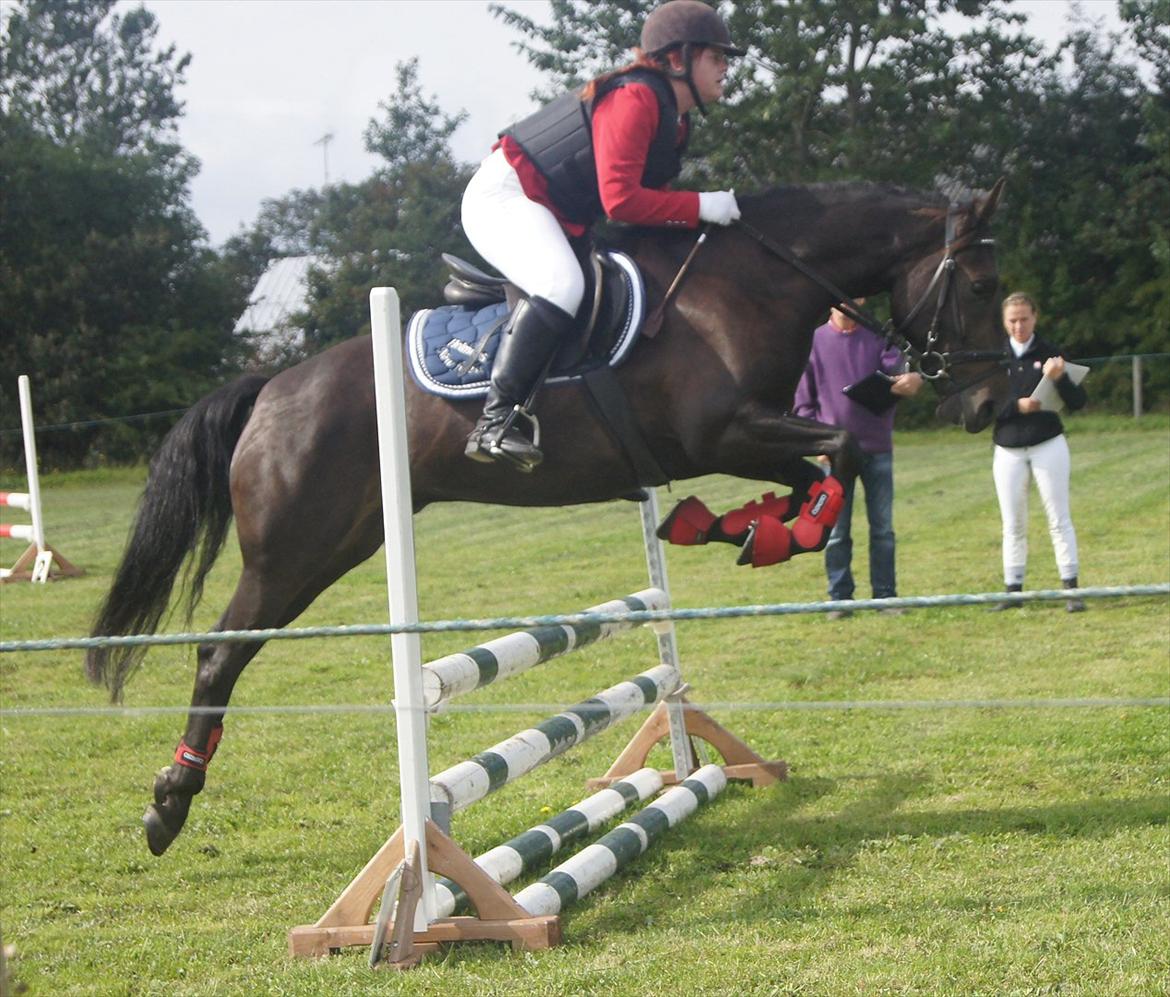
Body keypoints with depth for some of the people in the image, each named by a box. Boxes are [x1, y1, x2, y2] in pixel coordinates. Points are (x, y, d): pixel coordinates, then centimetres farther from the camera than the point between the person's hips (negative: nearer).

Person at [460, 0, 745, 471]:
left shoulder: (673, 119, 12)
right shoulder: (634, 100, -20)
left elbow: (648, 195, 14)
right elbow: (620, 199, -29)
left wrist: (698, 212, 0)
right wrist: (701, 206, -23)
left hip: (553, 216, 11)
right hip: (505, 194, -11)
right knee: (562, 285, -34)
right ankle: (494, 422, -35)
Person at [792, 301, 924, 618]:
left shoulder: (878, 338, 5)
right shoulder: (814, 342, 3)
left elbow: (897, 370, -9)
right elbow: (803, 400, 4)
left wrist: (912, 380, -33)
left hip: (878, 449, 1)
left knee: (883, 528, 5)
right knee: (836, 531, 2)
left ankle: (885, 595, 12)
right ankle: (839, 598, 9)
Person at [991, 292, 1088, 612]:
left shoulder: (1049, 354, -1)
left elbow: (1078, 402, -5)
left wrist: (1060, 379, -24)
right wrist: (1016, 406, -17)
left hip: (1048, 446, -1)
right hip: (1008, 451, 1)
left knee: (1059, 519, -1)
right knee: (1013, 524, 6)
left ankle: (1071, 588, -1)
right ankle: (1013, 590, 12)